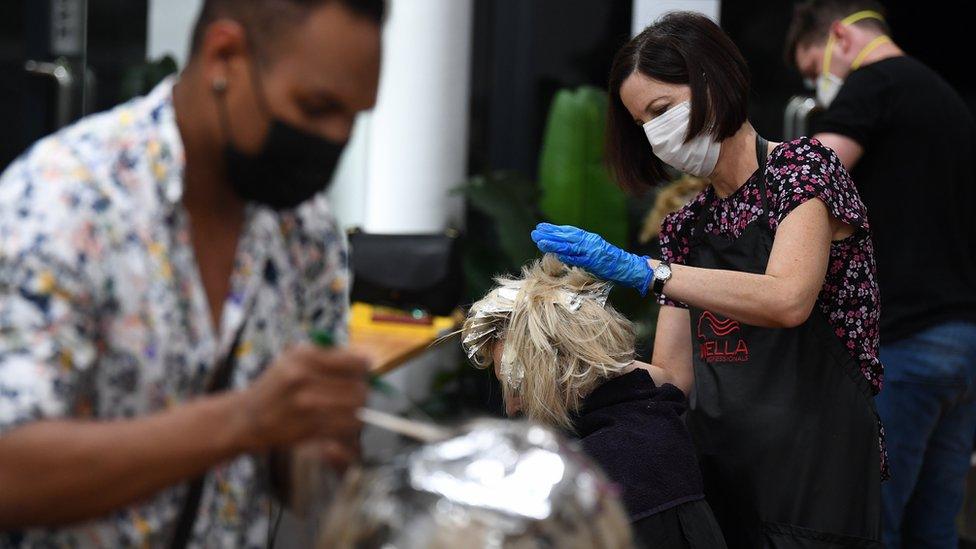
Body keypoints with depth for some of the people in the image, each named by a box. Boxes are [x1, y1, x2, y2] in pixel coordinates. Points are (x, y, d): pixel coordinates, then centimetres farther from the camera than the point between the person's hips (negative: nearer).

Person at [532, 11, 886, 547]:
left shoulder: (802, 167, -4)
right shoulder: (686, 224, 14)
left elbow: (788, 300, -23)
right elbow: (673, 377, 10)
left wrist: (642, 270, -27)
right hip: (716, 470, 6)